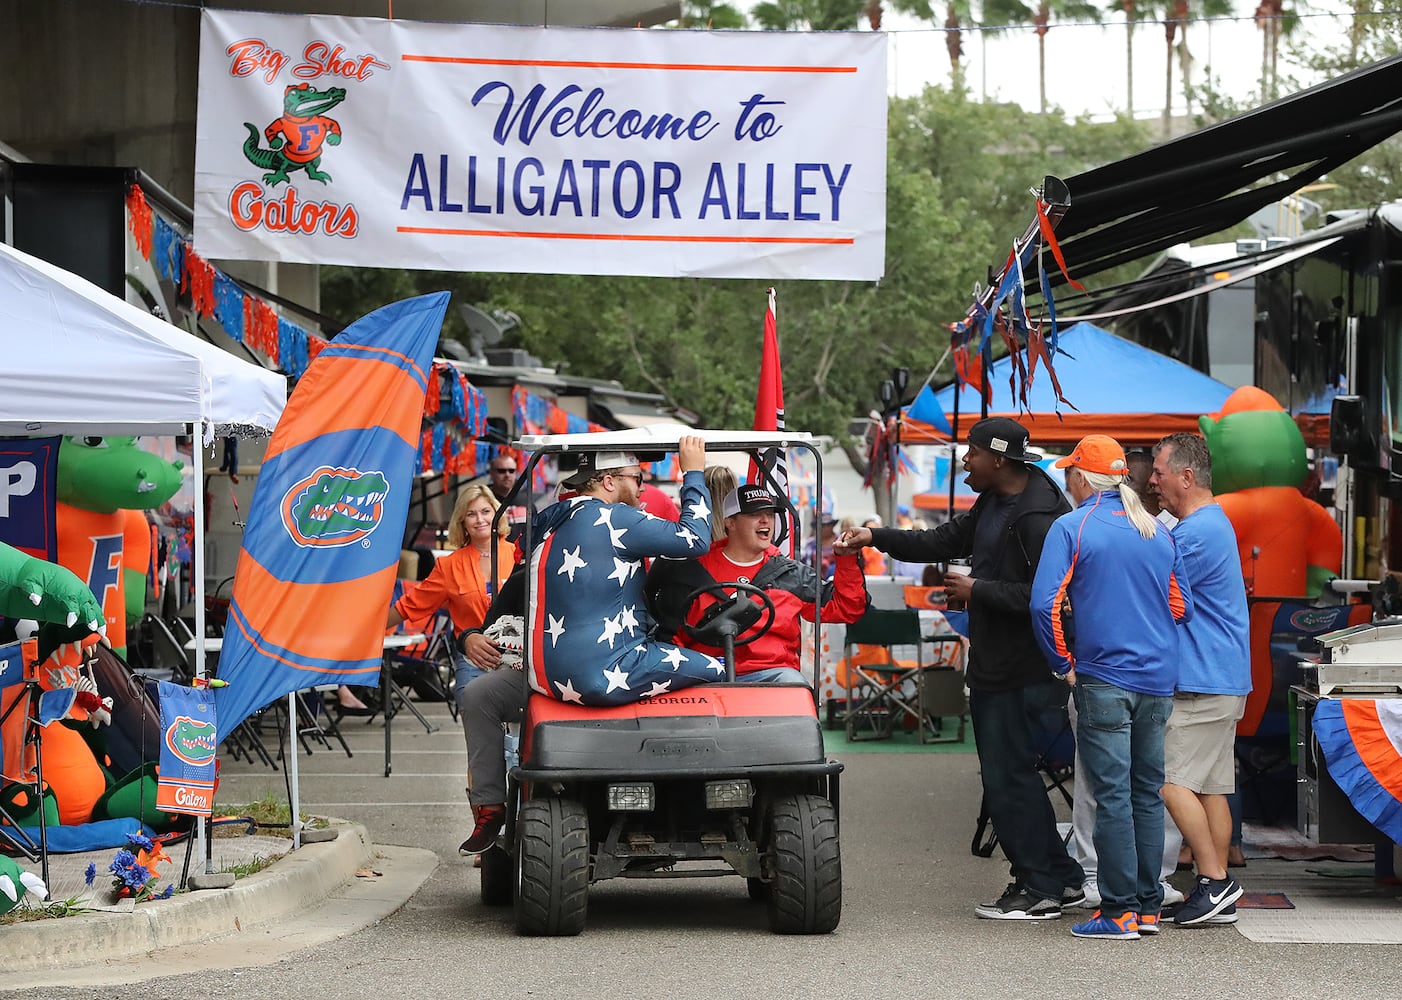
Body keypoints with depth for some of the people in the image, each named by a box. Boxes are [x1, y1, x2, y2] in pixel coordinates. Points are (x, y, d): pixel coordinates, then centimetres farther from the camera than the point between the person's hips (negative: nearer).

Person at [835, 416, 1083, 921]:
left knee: (1008, 776, -5)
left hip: (1021, 672, -11)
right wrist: (877, 537, 14)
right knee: (1007, 773, 15)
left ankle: (1039, 889, 3)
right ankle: (1061, 878, 22)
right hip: (991, 666, 11)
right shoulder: (993, 503, 12)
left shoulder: (1039, 516, -21)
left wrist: (979, 591, -18)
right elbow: (945, 541, 22)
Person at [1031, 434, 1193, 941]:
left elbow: (1044, 603, -15)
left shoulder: (1071, 528, -6)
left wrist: (1063, 664, -5)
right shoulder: (1157, 532, 11)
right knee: (1147, 793, 11)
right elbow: (1181, 607, 16)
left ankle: (1119, 911, -5)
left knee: (1112, 794, -4)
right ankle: (1148, 906, 14)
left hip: (1104, 679, -6)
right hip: (1158, 680, 6)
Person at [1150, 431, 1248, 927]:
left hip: (1204, 681, -10)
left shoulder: (1197, 532, -16)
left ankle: (1214, 880, -10)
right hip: (1223, 678, 10)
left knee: (1173, 781, -11)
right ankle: (1220, 892, 11)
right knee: (1210, 787, 10)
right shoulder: (1214, 523, 18)